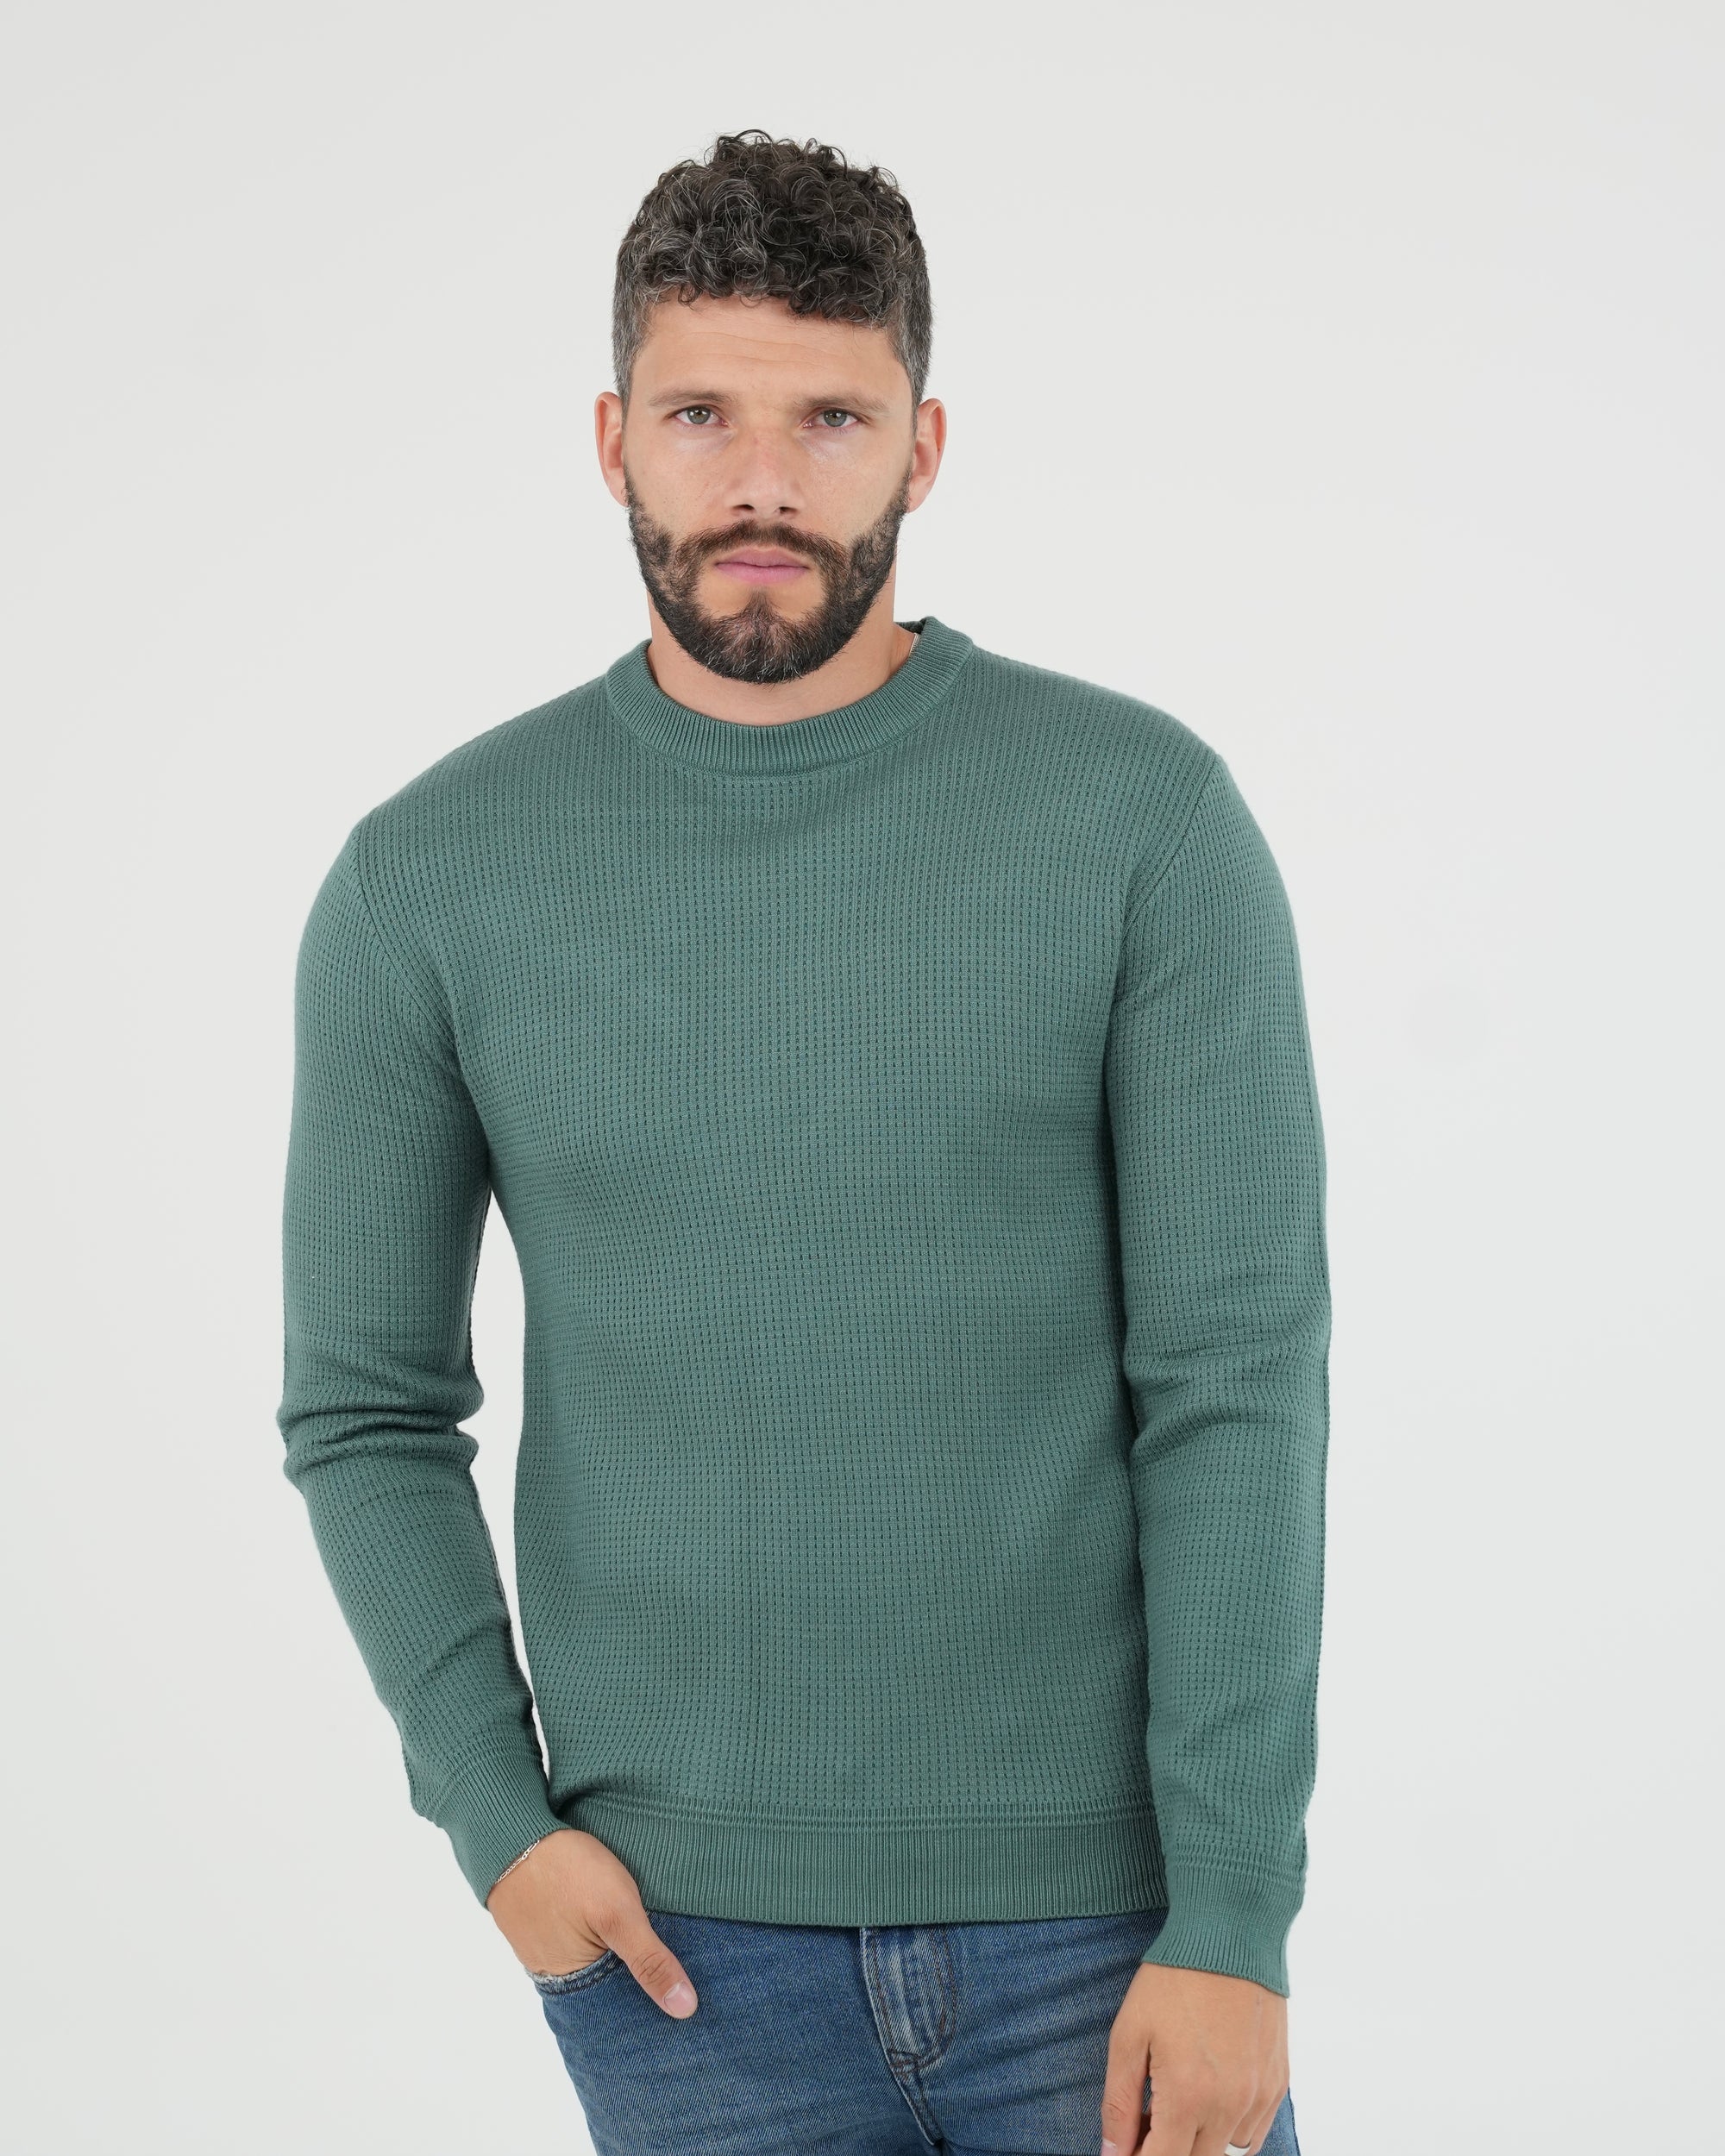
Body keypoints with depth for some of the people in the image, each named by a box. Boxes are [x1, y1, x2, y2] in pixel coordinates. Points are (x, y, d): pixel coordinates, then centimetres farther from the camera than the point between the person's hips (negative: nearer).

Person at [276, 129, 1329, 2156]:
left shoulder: (1148, 814, -6)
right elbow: (366, 1406, 7)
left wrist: (1231, 1923, -11)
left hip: (1098, 1911, -1)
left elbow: (1241, 1382, -8)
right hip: (685, 1939, 1)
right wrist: (496, 1820, -4)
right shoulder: (431, 875, -1)